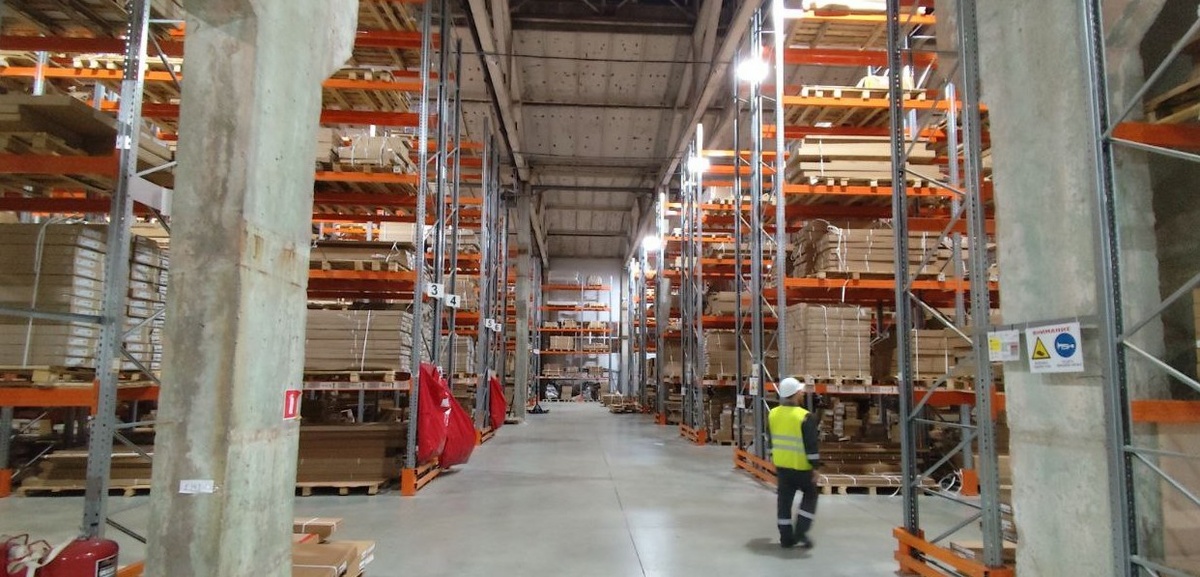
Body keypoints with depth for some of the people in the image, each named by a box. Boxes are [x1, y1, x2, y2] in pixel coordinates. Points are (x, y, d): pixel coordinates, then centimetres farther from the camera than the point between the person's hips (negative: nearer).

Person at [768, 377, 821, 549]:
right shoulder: (805, 417, -18)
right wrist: (815, 465, -7)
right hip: (801, 466, -5)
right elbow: (811, 445, -16)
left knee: (784, 499, 12)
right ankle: (800, 531, 9)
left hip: (781, 465, 5)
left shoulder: (772, 414, 2)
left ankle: (786, 537, 17)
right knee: (810, 495, 16)